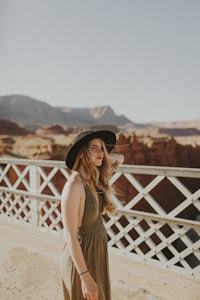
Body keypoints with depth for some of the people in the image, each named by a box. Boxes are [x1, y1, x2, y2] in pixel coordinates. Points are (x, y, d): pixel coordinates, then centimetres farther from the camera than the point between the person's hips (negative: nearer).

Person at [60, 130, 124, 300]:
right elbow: (70, 235, -25)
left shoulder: (96, 179, -3)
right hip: (82, 255, -8)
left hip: (99, 250, 8)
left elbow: (119, 158, 14)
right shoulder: (75, 185, -26)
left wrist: (104, 157, -5)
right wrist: (85, 276, -22)